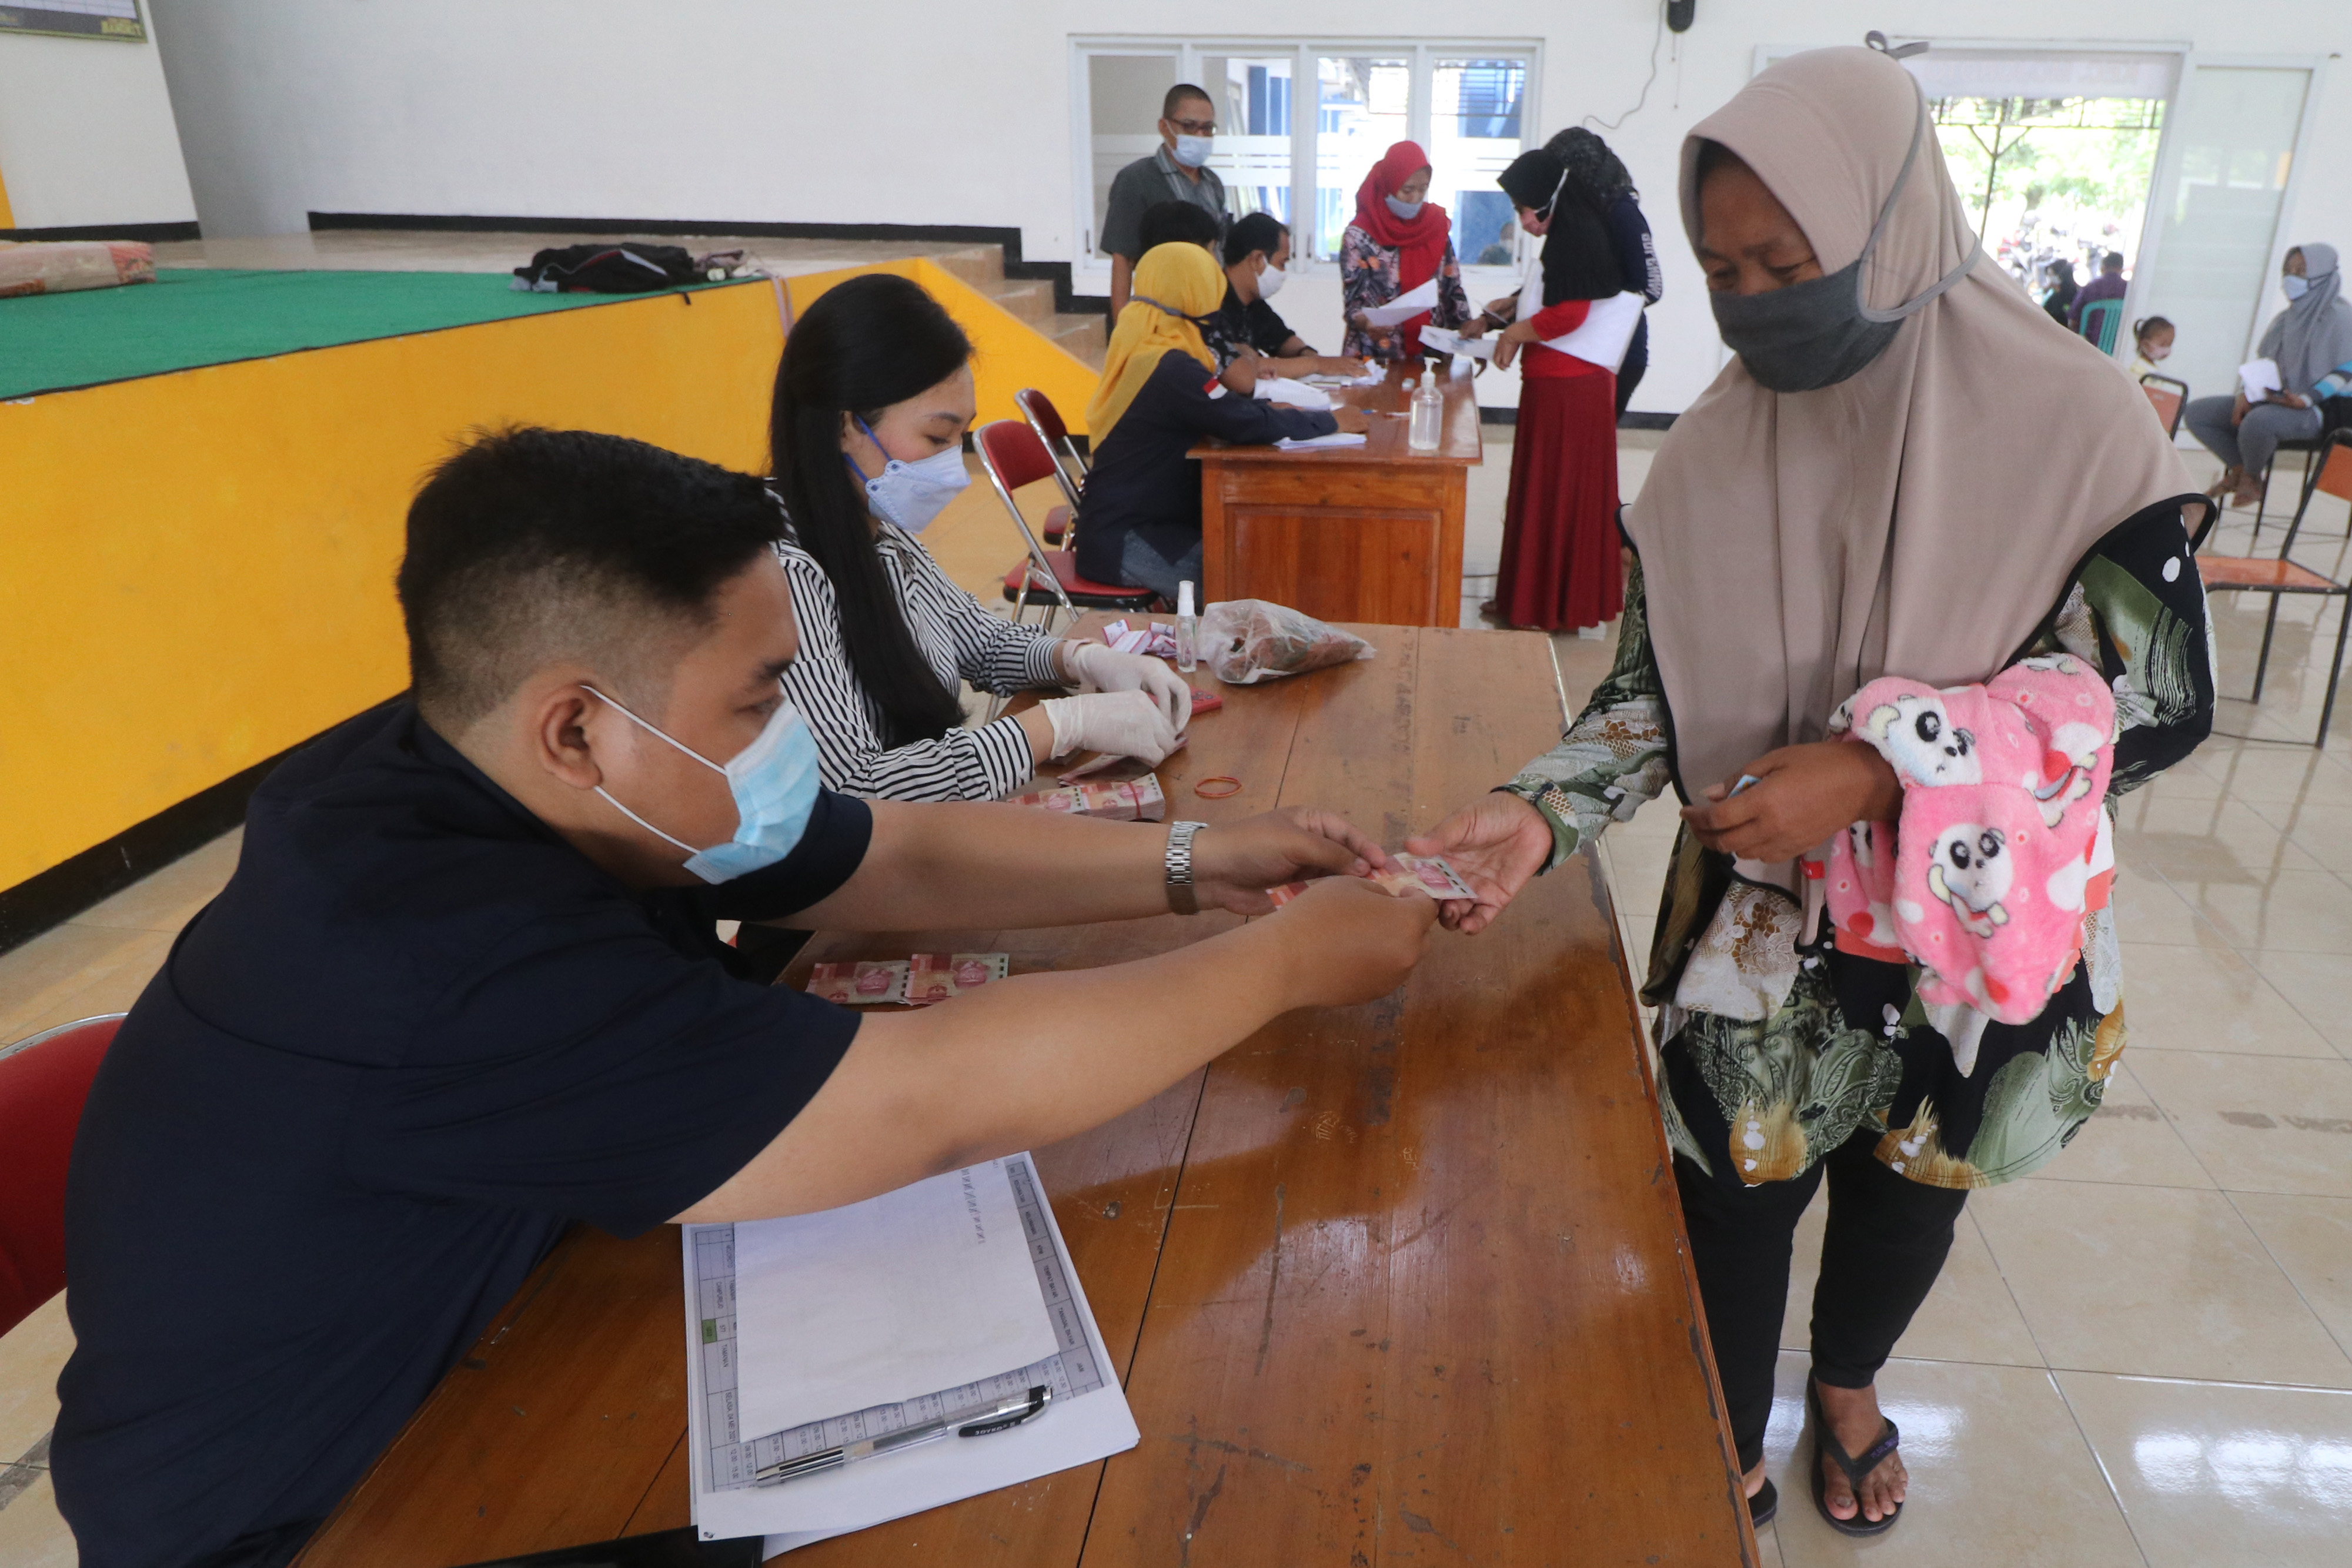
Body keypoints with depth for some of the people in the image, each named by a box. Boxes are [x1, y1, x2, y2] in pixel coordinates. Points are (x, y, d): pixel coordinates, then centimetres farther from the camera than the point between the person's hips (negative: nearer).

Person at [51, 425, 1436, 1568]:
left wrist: (1193, 866, -9)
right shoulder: (436, 958, -38)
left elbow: (912, 857, -2)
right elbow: (944, 1101, -37)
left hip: (491, 1345, 7)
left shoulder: (541, 794, -11)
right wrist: (1285, 963, -26)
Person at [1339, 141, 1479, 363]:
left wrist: (1466, 323, -4)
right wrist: (1365, 323, -25)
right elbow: (1353, 300, -4)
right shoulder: (1359, 236, -2)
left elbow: (1452, 288, 13)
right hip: (1375, 357, -3)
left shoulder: (1437, 226, 10)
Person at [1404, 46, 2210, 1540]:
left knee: (1908, 1181, 21)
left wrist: (1881, 774, -27)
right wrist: (1539, 814, -24)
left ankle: (1848, 1380, 54)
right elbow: (1656, 689, -6)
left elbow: (2153, 691, -15)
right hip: (1758, 918, 1)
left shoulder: (2072, 419, -16)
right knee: (1732, 1202, 7)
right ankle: (1730, 1473, 36)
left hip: (1979, 926, 0)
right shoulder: (1714, 450, -8)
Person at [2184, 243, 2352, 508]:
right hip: (2269, 402, 8)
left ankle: (2251, 477, -10)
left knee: (2257, 422, -41)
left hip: (2311, 412, -8)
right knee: (2195, 412, -5)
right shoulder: (2284, 320, 18)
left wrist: (2306, 399, -24)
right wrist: (2244, 394, -2)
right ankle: (2239, 469, 1)